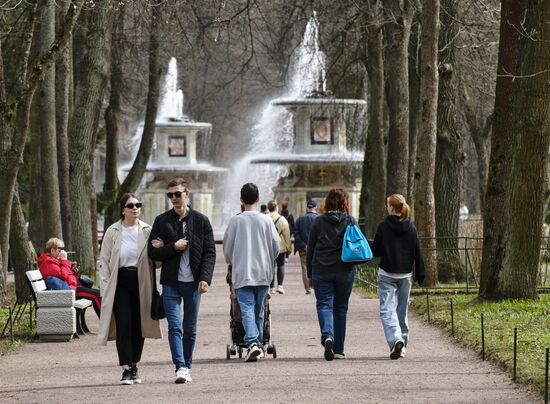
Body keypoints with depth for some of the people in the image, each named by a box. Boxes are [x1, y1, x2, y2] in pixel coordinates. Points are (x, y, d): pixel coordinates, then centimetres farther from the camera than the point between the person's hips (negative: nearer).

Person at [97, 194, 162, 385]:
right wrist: (105, 288, -4)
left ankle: (134, 366, 20)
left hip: (141, 282, 2)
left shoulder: (147, 231, 6)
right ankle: (126, 369, -11)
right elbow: (104, 261, 3)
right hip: (120, 282, -2)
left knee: (138, 325, 6)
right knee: (123, 324, -11)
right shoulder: (113, 232, 1)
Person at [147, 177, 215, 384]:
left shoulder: (201, 221, 3)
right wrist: (174, 247, -12)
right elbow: (152, 252, 3)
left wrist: (205, 278, -10)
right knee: (175, 327, -11)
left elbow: (210, 253, 2)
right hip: (171, 283, -1)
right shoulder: (162, 221, 4)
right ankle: (180, 367, -15)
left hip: (193, 282, 1)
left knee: (190, 329, 8)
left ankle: (187, 366, 19)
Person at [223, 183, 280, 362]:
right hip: (263, 273, 2)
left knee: (247, 309, -6)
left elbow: (227, 248, 2)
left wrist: (232, 263, 23)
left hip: (242, 273, -2)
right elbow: (276, 247, 3)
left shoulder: (235, 221, -5)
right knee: (259, 310, 14)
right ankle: (259, 343, 20)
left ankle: (252, 342, -24)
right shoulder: (266, 220, -2)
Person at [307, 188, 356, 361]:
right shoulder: (350, 221, 0)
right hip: (345, 271, 0)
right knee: (340, 308, 11)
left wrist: (310, 274, 13)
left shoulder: (318, 222, 2)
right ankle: (338, 349, 14)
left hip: (321, 271, 0)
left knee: (324, 304, 0)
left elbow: (310, 249, 5)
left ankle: (327, 336, -29)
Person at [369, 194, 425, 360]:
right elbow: (417, 252, 3)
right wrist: (420, 273, 10)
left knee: (387, 310, -4)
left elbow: (376, 251, -5)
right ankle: (402, 348, 17)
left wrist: (368, 244, 15)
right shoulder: (411, 227, 1)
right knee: (402, 311, 14)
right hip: (405, 275, 4)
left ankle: (395, 339, -28)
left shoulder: (383, 226, -9)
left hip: (387, 274, -4)